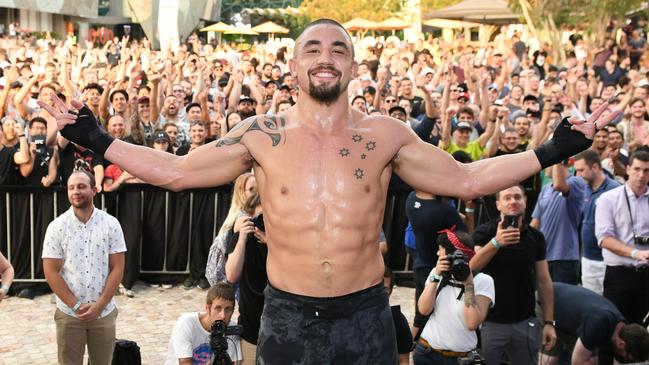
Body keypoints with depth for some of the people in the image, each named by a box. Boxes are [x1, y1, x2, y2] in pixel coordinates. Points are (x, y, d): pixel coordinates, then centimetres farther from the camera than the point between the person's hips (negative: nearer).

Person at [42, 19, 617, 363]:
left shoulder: (386, 135, -1)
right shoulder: (262, 134, -2)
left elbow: (465, 179, 4)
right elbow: (176, 171, 2)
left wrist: (551, 151, 0)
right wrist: (96, 140, -2)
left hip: (365, 316, 0)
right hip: (286, 316, 0)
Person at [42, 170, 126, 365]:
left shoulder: (111, 224, -2)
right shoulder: (57, 227, -4)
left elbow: (117, 268, -3)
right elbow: (51, 272, -5)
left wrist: (99, 305, -12)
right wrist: (76, 306, -12)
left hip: (104, 313, 1)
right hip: (68, 314, -1)